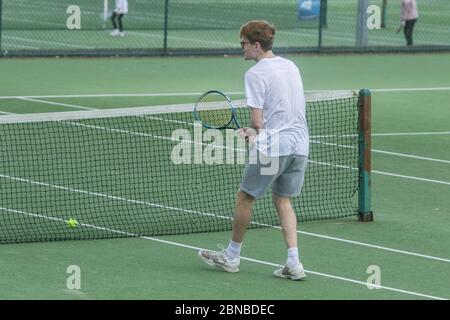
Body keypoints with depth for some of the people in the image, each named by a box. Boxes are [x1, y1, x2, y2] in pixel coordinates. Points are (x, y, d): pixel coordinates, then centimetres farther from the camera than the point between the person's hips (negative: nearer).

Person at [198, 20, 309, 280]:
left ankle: (232, 256, 21)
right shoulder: (291, 67, 12)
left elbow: (257, 120, -14)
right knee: (283, 201, 15)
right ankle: (294, 264, 4)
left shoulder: (256, 74, -11)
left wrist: (254, 135, 9)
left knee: (245, 198, 9)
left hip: (273, 146, -7)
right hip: (300, 144, 7)